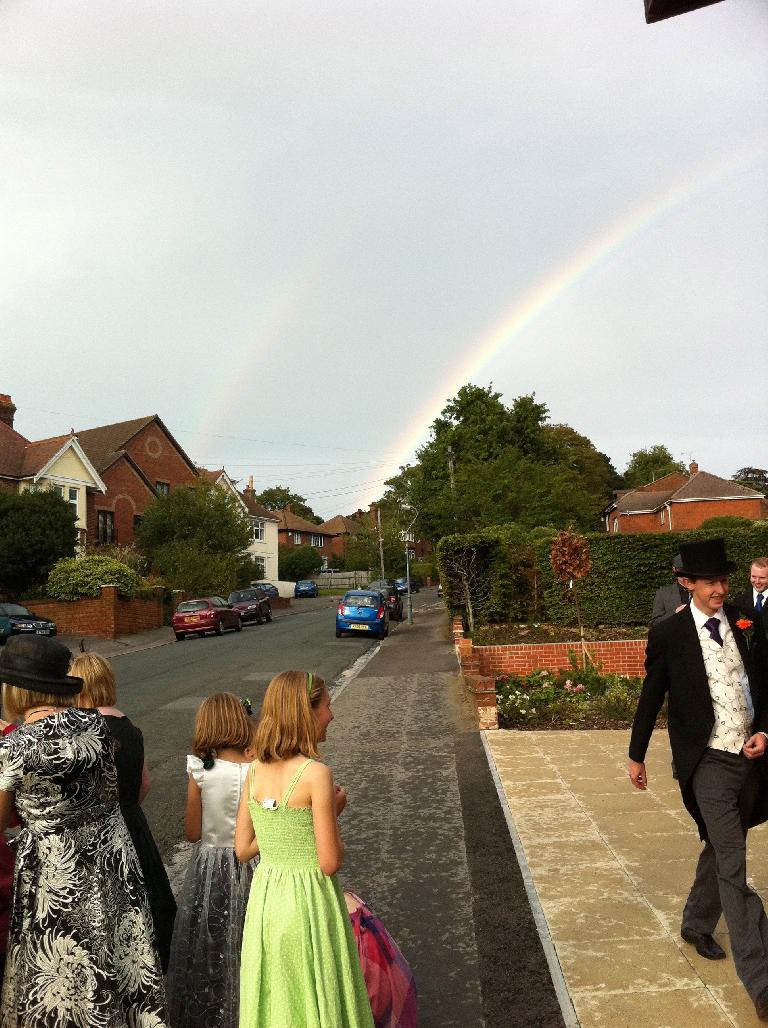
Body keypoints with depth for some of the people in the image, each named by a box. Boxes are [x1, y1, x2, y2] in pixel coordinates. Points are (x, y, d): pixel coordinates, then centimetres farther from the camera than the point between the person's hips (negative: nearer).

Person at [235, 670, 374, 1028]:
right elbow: (330, 863, -17)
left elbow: (243, 848, 4)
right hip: (309, 902, -6)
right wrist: (335, 810, -4)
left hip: (265, 898, 6)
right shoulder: (316, 774, -21)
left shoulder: (256, 769, -3)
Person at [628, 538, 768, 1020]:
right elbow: (651, 699, 0)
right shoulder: (668, 634, -9)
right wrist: (637, 755, 7)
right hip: (708, 762, -5)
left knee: (720, 849, 22)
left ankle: (696, 924, 44)